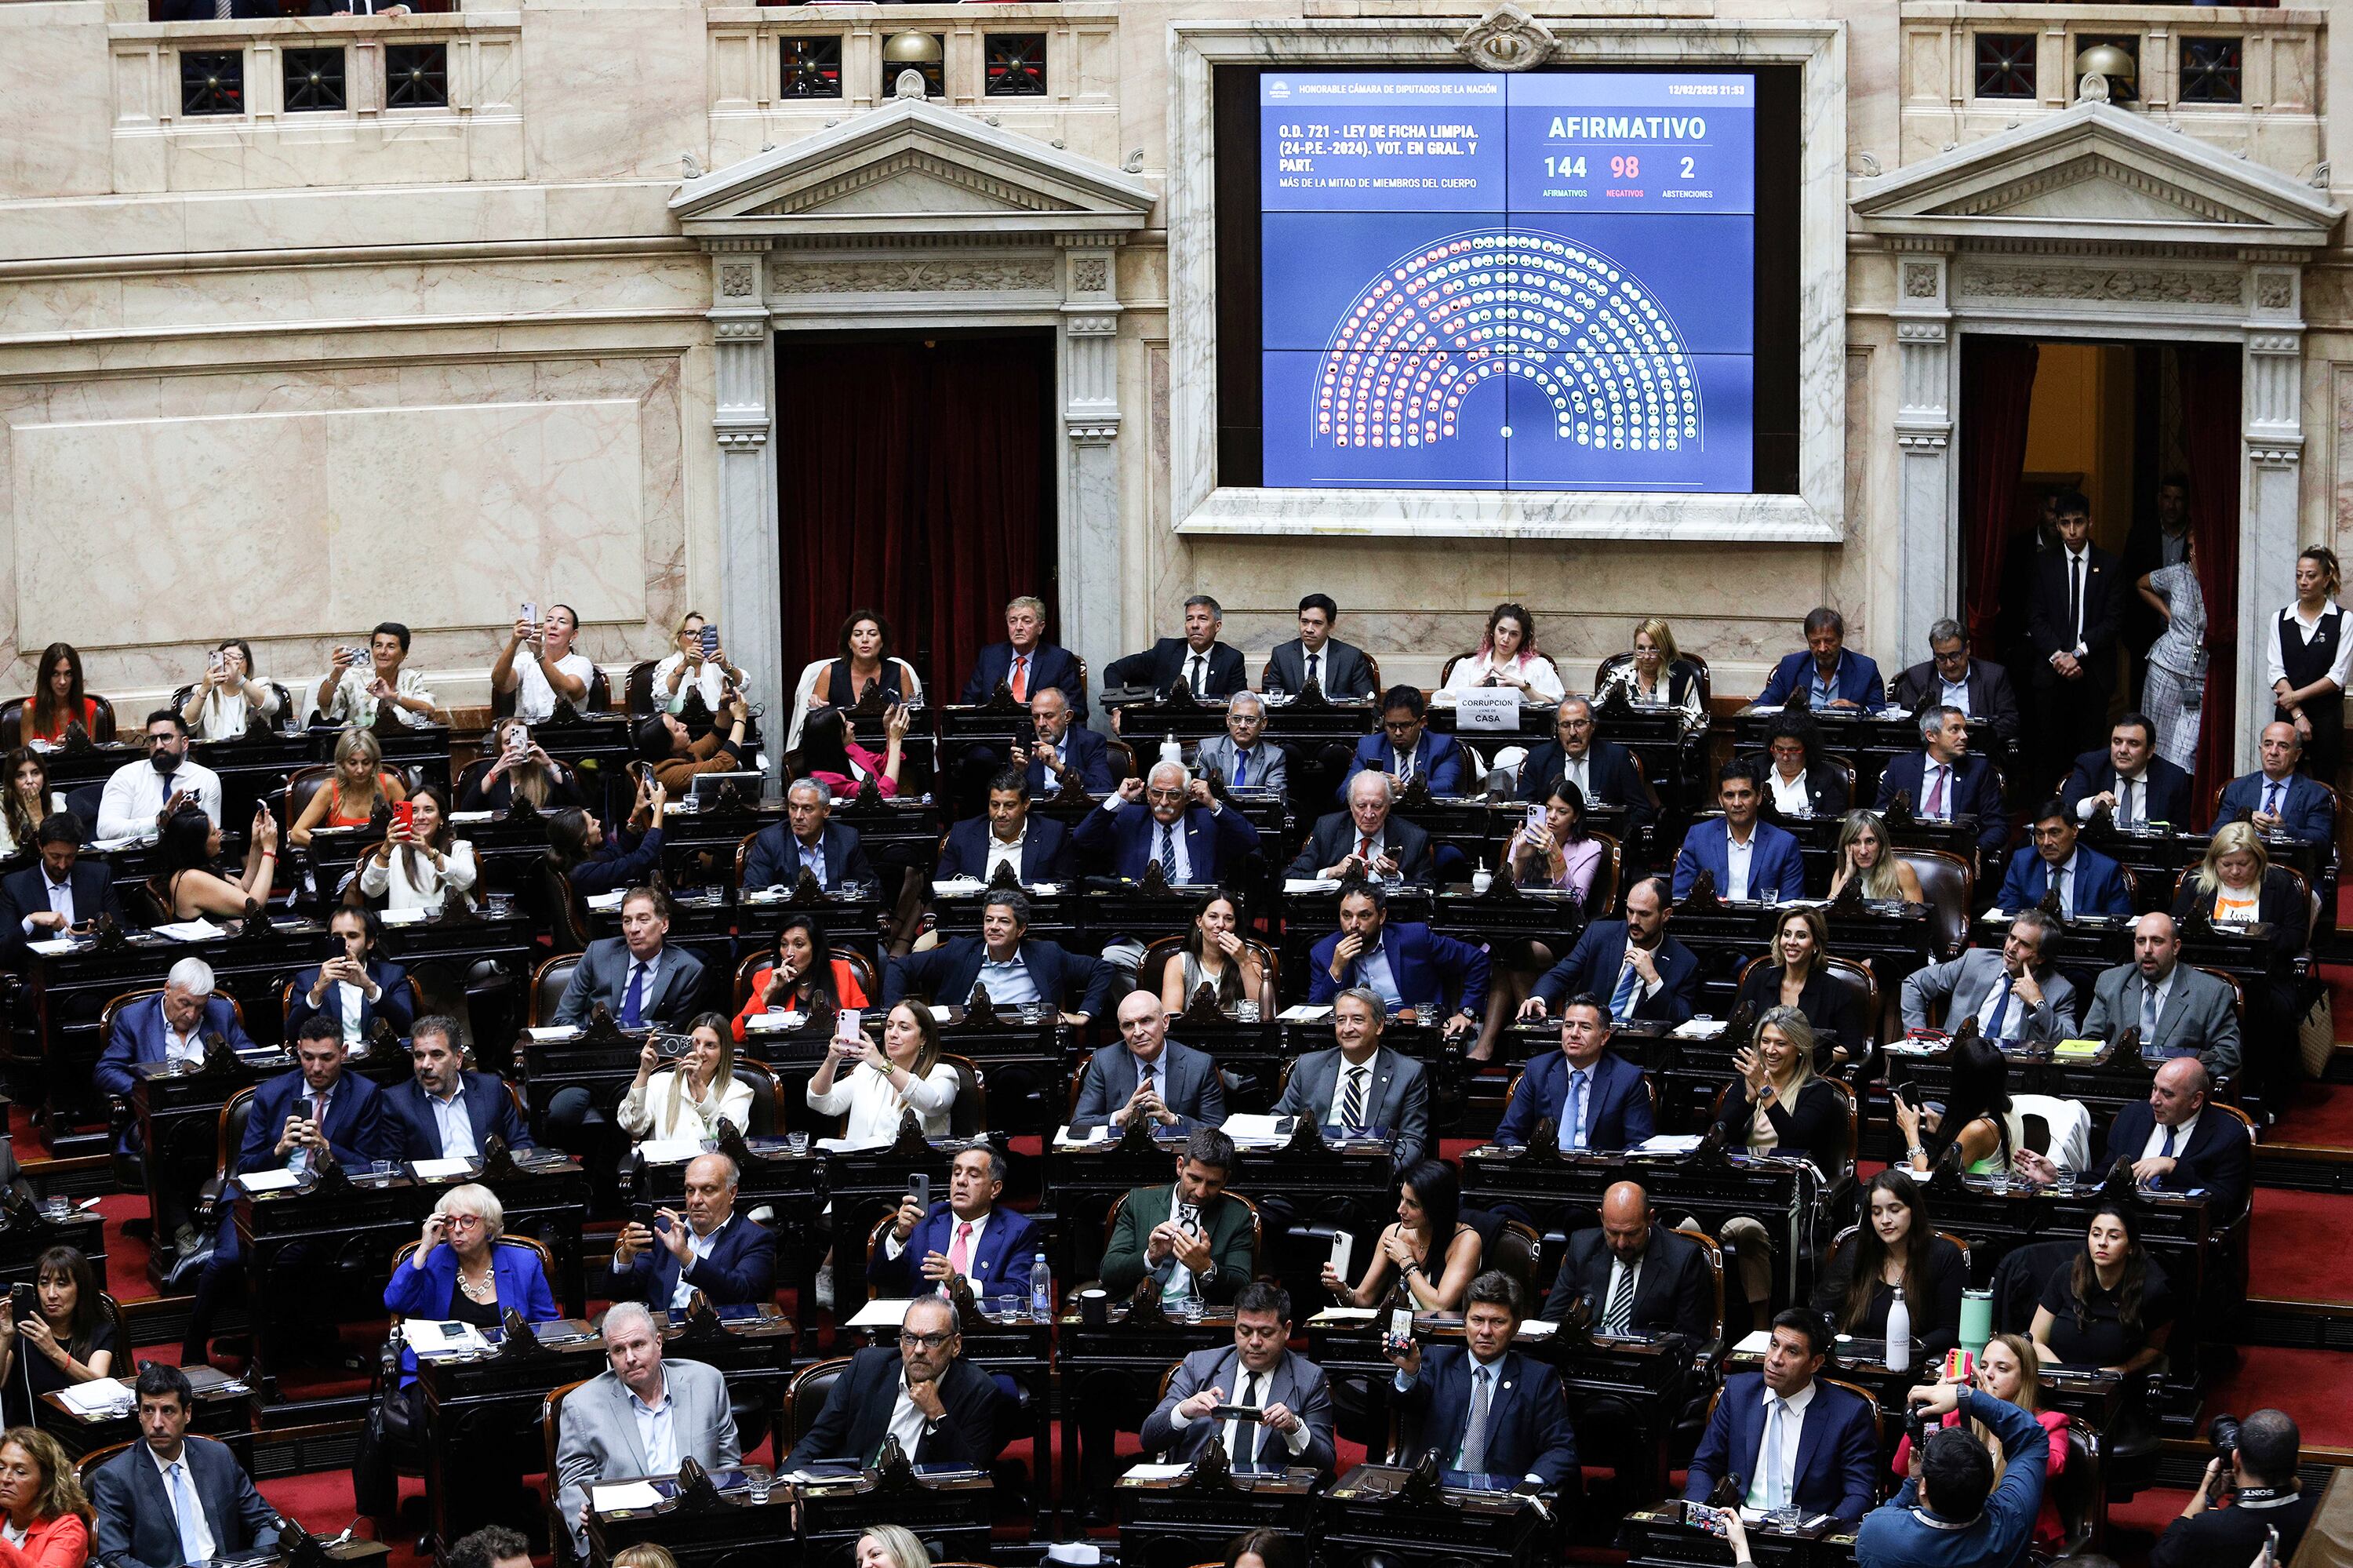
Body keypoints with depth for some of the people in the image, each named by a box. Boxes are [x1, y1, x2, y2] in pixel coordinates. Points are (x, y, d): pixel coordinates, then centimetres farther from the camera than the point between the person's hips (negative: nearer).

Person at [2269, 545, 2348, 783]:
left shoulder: (2343, 620, -1)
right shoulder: (2281, 619, 7)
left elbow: (2337, 677, -6)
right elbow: (2275, 671, 0)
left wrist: (2296, 696, -9)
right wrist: (2298, 715, -10)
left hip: (2327, 716, -2)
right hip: (2287, 714, 2)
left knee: (2325, 785, 0)